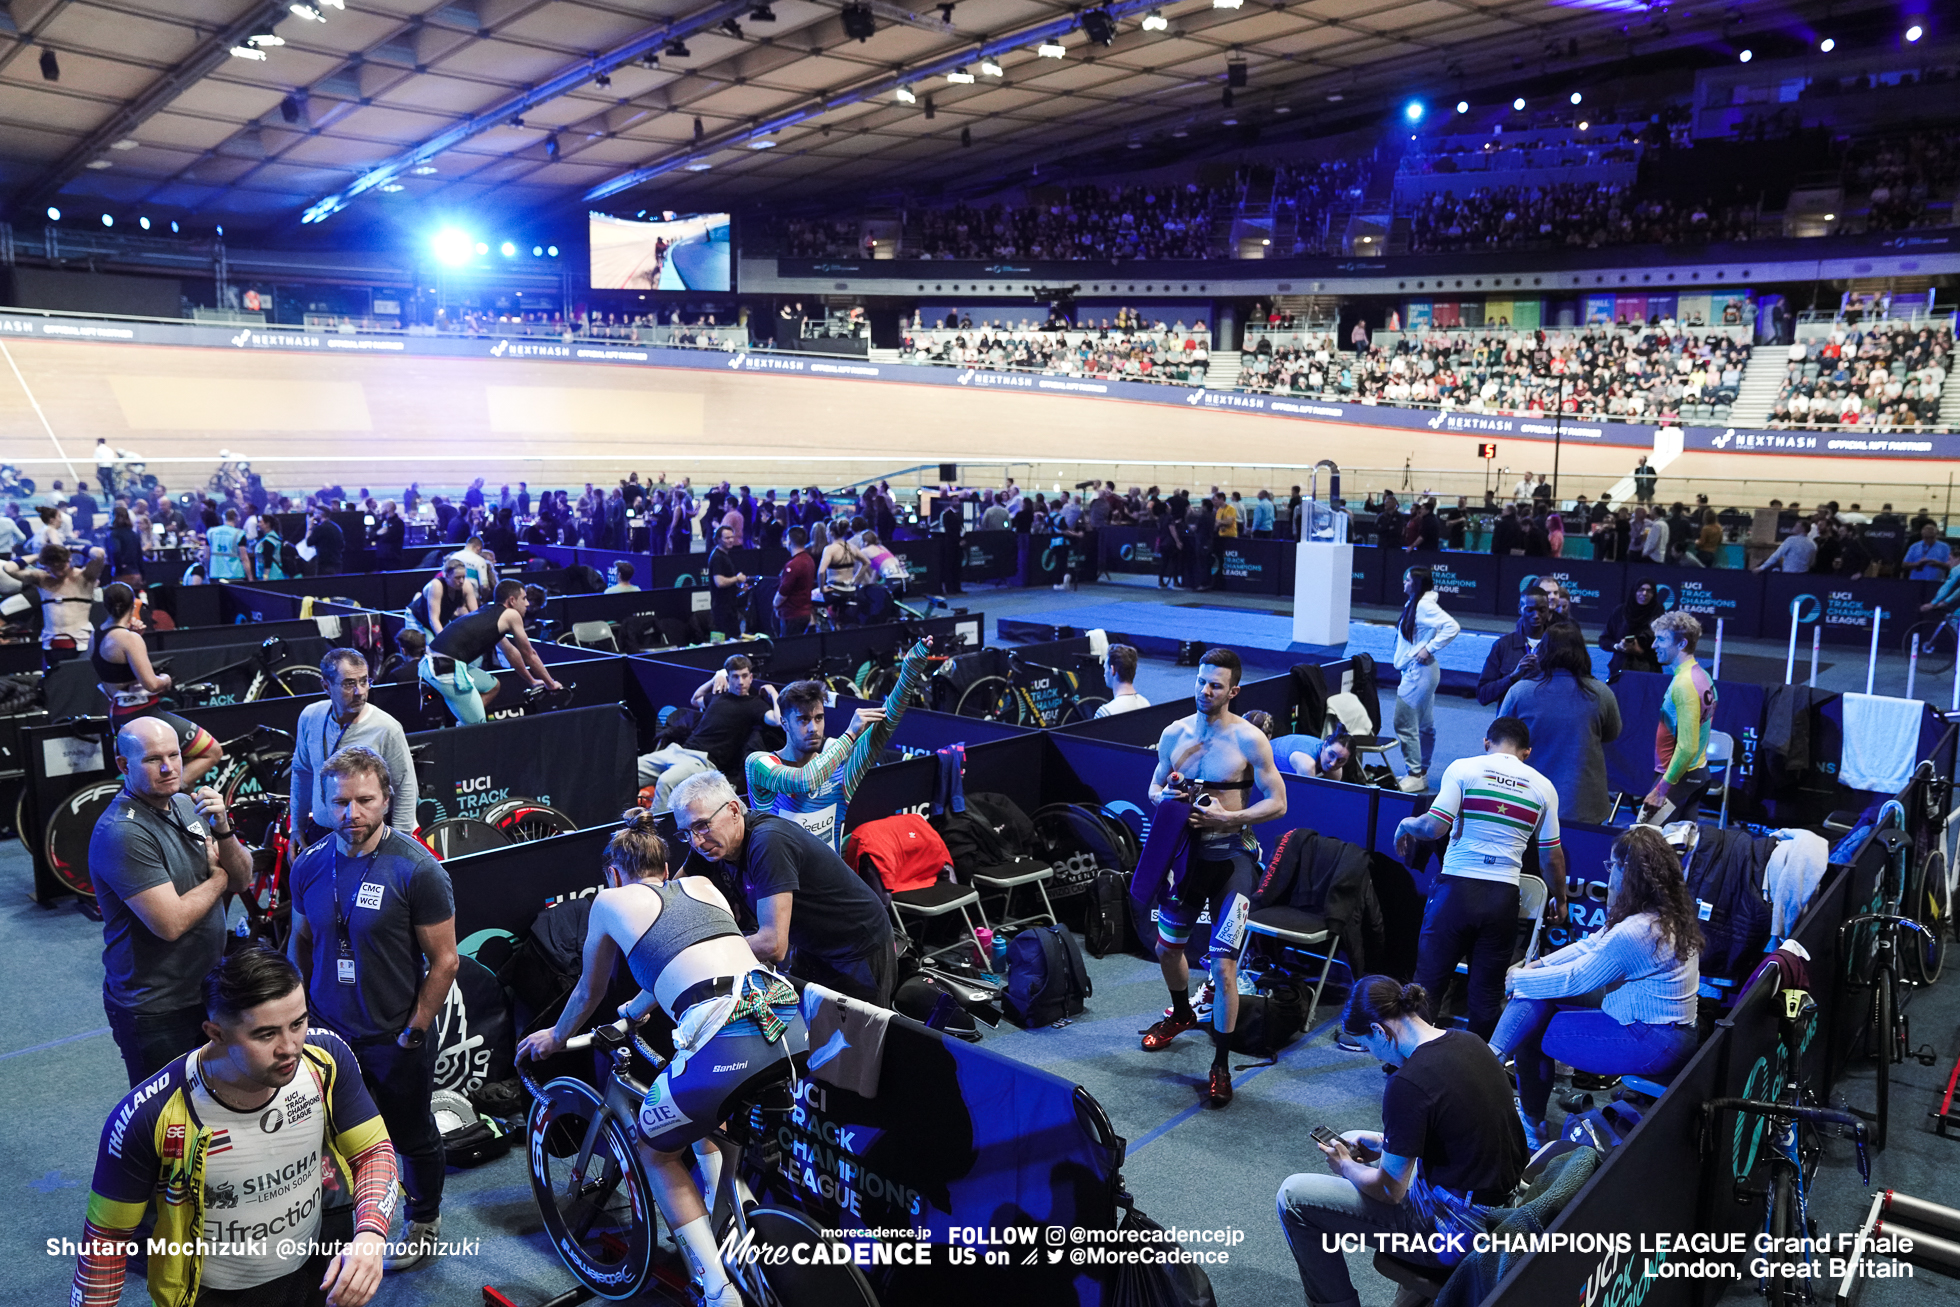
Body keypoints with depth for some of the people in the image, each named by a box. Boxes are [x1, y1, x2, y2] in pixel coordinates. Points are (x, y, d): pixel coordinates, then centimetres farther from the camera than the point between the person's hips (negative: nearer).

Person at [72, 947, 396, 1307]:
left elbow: (374, 1152, -12)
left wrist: (370, 1236, -28)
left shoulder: (326, 1059, -22)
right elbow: (108, 1235, -15)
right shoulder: (148, 1118, -29)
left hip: (318, 1265, 3)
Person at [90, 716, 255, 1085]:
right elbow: (171, 922, -28)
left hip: (208, 993, 7)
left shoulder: (187, 804, 3)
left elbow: (241, 880, 2)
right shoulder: (122, 832, -23)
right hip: (155, 1011, -7)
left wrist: (222, 829, -16)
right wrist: (218, 877, -11)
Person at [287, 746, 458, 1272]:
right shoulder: (310, 866, -4)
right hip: (330, 1032, 4)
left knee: (412, 1136, 15)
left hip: (396, 1038, -3)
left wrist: (413, 1033, -14)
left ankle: (424, 1222, 39)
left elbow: (443, 961, -15)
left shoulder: (417, 869, -19)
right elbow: (300, 942, 12)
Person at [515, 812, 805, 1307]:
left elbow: (589, 992, 31)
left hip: (727, 1039, -6)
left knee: (657, 1151, 22)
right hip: (792, 1023, 6)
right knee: (704, 1122, 36)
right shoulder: (700, 885, 29)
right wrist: (633, 1010, 63)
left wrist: (556, 1037, 52)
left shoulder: (611, 900, 17)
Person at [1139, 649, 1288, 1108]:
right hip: (1189, 851, 6)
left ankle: (1221, 1066, 4)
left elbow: (1277, 803, -10)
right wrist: (1164, 798, -9)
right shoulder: (1174, 733, 3)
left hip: (1232, 857, -5)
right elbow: (1155, 787, 15)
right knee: (1167, 946, 21)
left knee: (1222, 965, -11)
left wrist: (1225, 817, -20)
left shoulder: (1249, 739, -12)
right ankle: (1182, 1015, 51)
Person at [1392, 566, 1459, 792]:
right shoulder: (1414, 604, 12)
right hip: (1416, 671, 10)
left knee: (1404, 723, -8)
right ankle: (1422, 772, 22)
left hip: (1418, 671, -10)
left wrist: (1429, 649, -22)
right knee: (1424, 725, 15)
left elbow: (1452, 627, -27)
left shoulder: (1424, 605, -17)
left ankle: (1415, 775, -3)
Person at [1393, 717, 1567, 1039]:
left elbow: (1434, 826, -12)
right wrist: (1559, 900, 26)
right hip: (1504, 896, 2)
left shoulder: (1463, 769, -1)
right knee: (1488, 993, 11)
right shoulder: (1543, 787, 7)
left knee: (1428, 980, 8)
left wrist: (1406, 825, 9)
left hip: (1457, 886, -2)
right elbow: (1551, 856, 11)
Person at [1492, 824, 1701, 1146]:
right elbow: (1592, 944, 12)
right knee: (1536, 996, 4)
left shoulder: (1635, 932, -27)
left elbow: (1574, 980, -15)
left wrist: (1520, 979, -1)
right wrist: (1539, 965, 4)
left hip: (1655, 1044, -9)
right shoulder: (1665, 912, 4)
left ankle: (1531, 1125, 16)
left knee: (1532, 1032, -1)